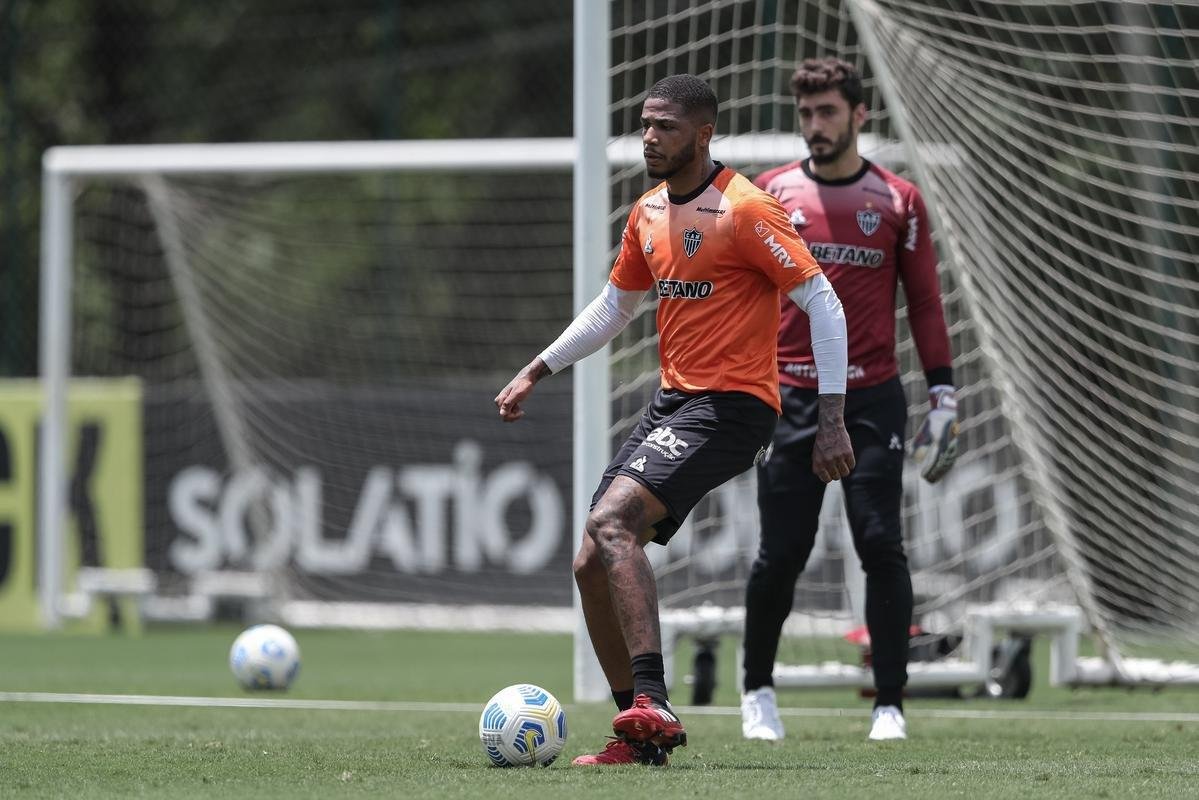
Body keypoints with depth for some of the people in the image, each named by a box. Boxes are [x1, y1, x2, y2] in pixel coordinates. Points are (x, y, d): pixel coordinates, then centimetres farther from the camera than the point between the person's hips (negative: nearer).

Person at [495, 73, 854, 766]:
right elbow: (615, 307, 28)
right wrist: (536, 372, 24)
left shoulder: (744, 209, -12)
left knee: (610, 523, -26)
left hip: (730, 407, -9)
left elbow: (823, 302, -12)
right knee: (592, 567, 3)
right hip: (673, 400, 9)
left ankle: (653, 703, -31)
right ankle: (640, 737, 12)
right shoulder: (649, 214, 13)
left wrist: (832, 418, -16)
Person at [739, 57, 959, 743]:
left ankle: (891, 705, -2)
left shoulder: (898, 200, 5)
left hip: (874, 399, -1)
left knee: (882, 546, -8)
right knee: (782, 554, 0)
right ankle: (758, 691, 20)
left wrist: (943, 390, 2)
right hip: (790, 398, 1)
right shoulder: (769, 195, 7)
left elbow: (924, 301, 8)